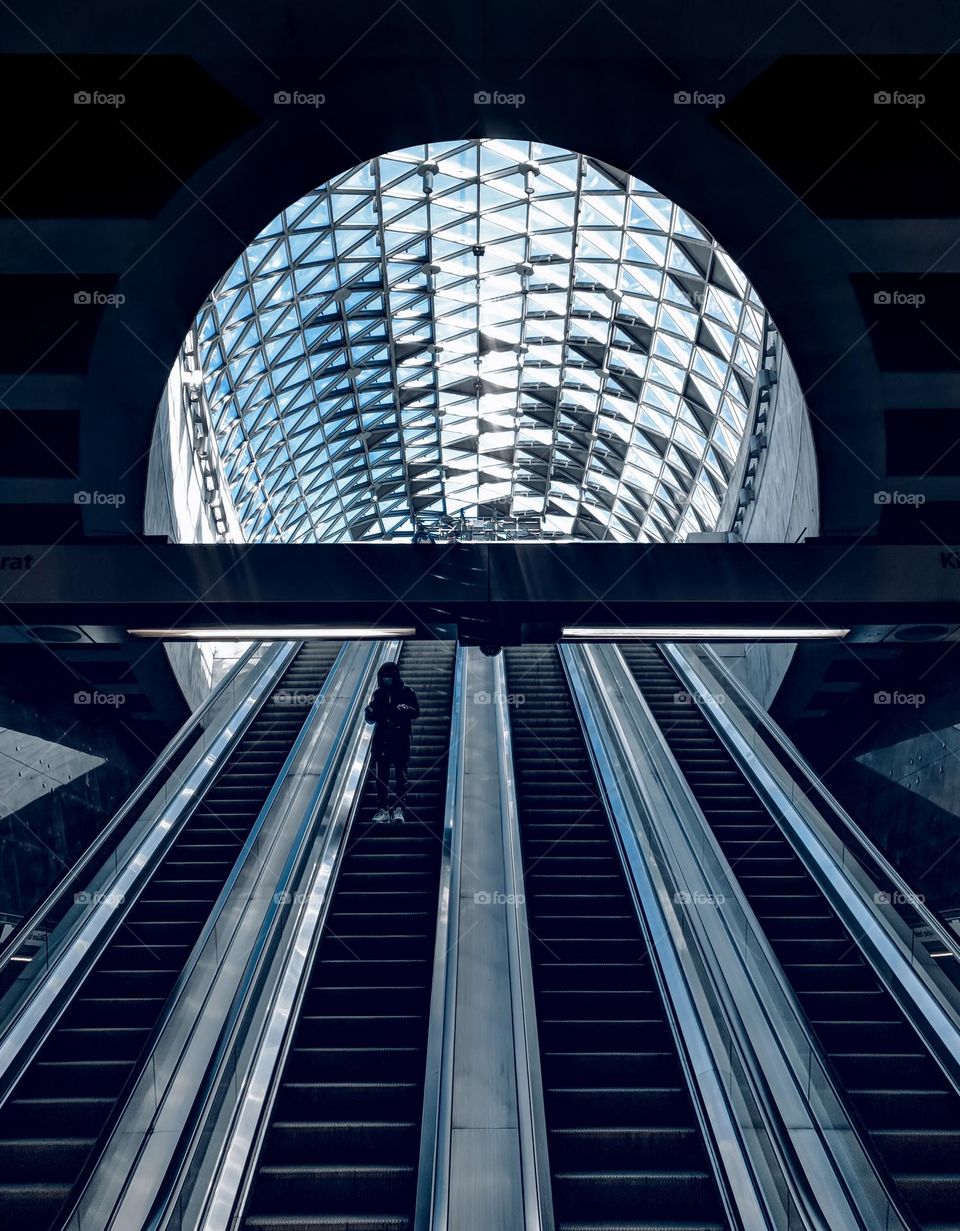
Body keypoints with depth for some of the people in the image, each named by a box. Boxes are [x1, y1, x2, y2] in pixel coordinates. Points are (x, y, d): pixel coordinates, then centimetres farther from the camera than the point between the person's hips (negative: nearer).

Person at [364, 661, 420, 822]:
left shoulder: (406, 692, 0)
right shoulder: (378, 693, 9)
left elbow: (416, 712, -3)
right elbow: (369, 716, 10)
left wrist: (405, 709, -23)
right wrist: (371, 712, -14)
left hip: (401, 739, -3)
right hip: (381, 739, 3)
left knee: (400, 775, -1)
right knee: (381, 776, 3)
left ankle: (399, 809, 3)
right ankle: (382, 810, 9)